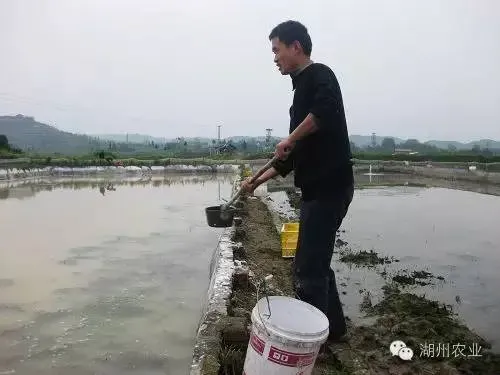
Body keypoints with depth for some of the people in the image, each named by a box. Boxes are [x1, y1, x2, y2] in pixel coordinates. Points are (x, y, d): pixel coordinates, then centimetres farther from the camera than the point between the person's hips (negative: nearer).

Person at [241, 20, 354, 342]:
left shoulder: (318, 74, -6)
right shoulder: (303, 88, 21)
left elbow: (326, 107, -33)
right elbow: (297, 154, 22)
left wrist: (290, 138, -20)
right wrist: (258, 181, 21)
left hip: (329, 187, -10)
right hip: (319, 188, 10)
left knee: (308, 269, -2)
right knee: (316, 263, 17)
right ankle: (333, 326, 33)